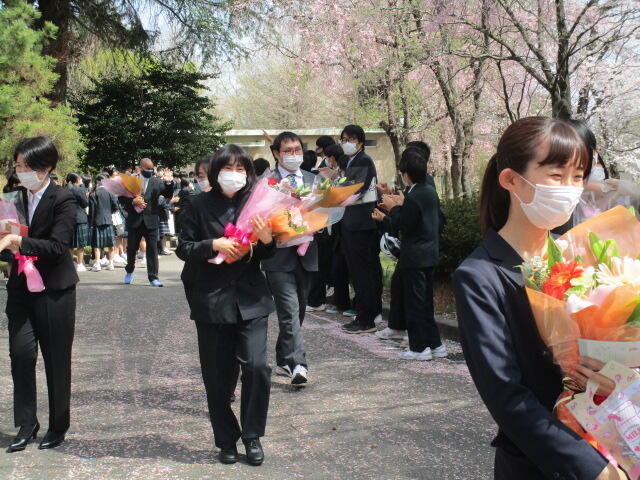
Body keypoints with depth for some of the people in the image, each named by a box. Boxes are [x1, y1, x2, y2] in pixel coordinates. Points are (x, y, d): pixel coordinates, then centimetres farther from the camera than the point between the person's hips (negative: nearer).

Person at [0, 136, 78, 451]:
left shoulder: (63, 199, -11)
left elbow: (57, 246, -20)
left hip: (54, 290, -4)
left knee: (56, 360, 6)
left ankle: (58, 426, 20)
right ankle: (26, 423, 8)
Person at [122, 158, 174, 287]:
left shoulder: (157, 182, 3)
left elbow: (168, 195, -8)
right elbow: (122, 198, 4)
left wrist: (168, 183, -25)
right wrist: (133, 201, -15)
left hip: (151, 220, -1)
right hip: (135, 220, 1)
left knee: (152, 249, -2)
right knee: (131, 248, 12)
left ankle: (153, 277, 3)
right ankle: (129, 272, 34)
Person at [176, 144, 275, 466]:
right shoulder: (199, 205, 0)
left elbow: (265, 255, 11)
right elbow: (183, 248, 0)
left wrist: (267, 240, -12)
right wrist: (213, 244, -17)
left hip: (251, 299, 1)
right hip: (212, 301, -1)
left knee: (256, 366, -11)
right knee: (218, 376, 6)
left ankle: (252, 436, 8)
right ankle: (226, 440, 22)